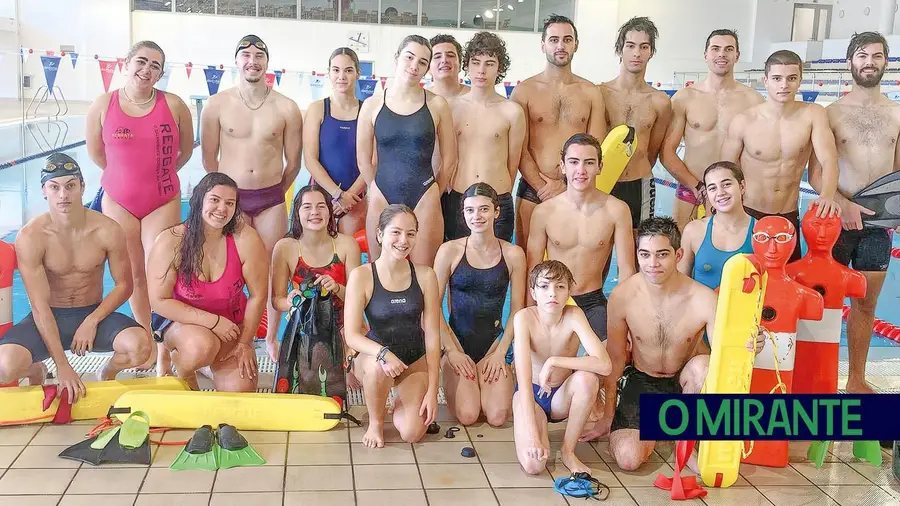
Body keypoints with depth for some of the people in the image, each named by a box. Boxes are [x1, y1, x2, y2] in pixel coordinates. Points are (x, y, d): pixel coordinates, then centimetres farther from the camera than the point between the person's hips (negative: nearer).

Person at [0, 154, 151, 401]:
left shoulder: (108, 230, -11)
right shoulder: (30, 237, -16)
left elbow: (124, 284, 0)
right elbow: (40, 306, -17)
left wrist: (92, 321, -15)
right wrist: (62, 366, -20)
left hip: (94, 314, 1)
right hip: (49, 319, -1)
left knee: (141, 345, -31)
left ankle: (108, 373, 9)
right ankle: (35, 372, 11)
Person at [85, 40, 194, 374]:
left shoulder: (173, 105, -8)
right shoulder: (103, 105, -5)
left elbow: (185, 150, 7)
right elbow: (95, 152, 8)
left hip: (163, 203, -2)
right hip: (118, 202, 2)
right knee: (134, 275, 11)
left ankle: (163, 354, 0)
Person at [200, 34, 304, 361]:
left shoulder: (286, 108, -2)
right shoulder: (216, 105, -2)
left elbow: (293, 163, 6)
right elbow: (209, 159, 4)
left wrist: (273, 194, 11)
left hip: (271, 200, 0)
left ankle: (272, 338, 21)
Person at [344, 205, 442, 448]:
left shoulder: (425, 275, -7)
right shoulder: (361, 276, -13)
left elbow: (432, 335, -6)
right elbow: (351, 335, -17)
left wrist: (432, 390, -11)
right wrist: (384, 353, -37)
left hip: (415, 359, 2)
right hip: (373, 355, -2)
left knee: (412, 433, -17)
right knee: (379, 367, -39)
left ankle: (402, 397, 20)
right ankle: (375, 422, -7)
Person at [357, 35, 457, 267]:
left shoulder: (437, 104, 2)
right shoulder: (372, 105, 4)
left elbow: (449, 160, 7)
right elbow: (364, 161, 10)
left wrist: (430, 194, 10)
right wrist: (390, 188, 10)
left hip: (424, 201, -1)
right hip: (382, 200, 1)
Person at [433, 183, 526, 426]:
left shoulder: (513, 254, 0)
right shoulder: (450, 250, -4)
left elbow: (517, 310, 3)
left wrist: (500, 352, -6)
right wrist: (452, 351, -9)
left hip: (493, 343, 1)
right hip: (457, 342, -1)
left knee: (498, 417, -16)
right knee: (467, 415, -18)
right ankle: (452, 381, 16)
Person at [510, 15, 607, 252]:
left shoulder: (591, 93, 7)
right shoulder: (524, 91, 1)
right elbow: (519, 149, -3)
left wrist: (566, 185, -9)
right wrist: (542, 187, -11)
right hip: (532, 189, -1)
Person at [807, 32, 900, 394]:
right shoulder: (831, 113, -2)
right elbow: (815, 174, -5)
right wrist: (844, 204, -20)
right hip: (837, 219, -3)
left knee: (866, 303, 11)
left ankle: (857, 379, 24)